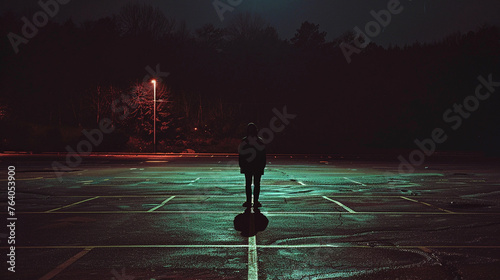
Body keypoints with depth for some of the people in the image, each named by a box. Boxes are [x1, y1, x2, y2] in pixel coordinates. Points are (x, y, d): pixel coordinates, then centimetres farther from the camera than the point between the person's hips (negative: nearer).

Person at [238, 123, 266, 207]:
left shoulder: (244, 141, -4)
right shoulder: (260, 141, -2)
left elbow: (241, 154, -1)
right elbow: (263, 155, 1)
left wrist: (241, 165, 6)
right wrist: (263, 165, 8)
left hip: (247, 166, 0)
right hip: (258, 166, 0)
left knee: (248, 183, 6)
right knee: (257, 184, 5)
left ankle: (248, 201, 5)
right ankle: (256, 201, 4)